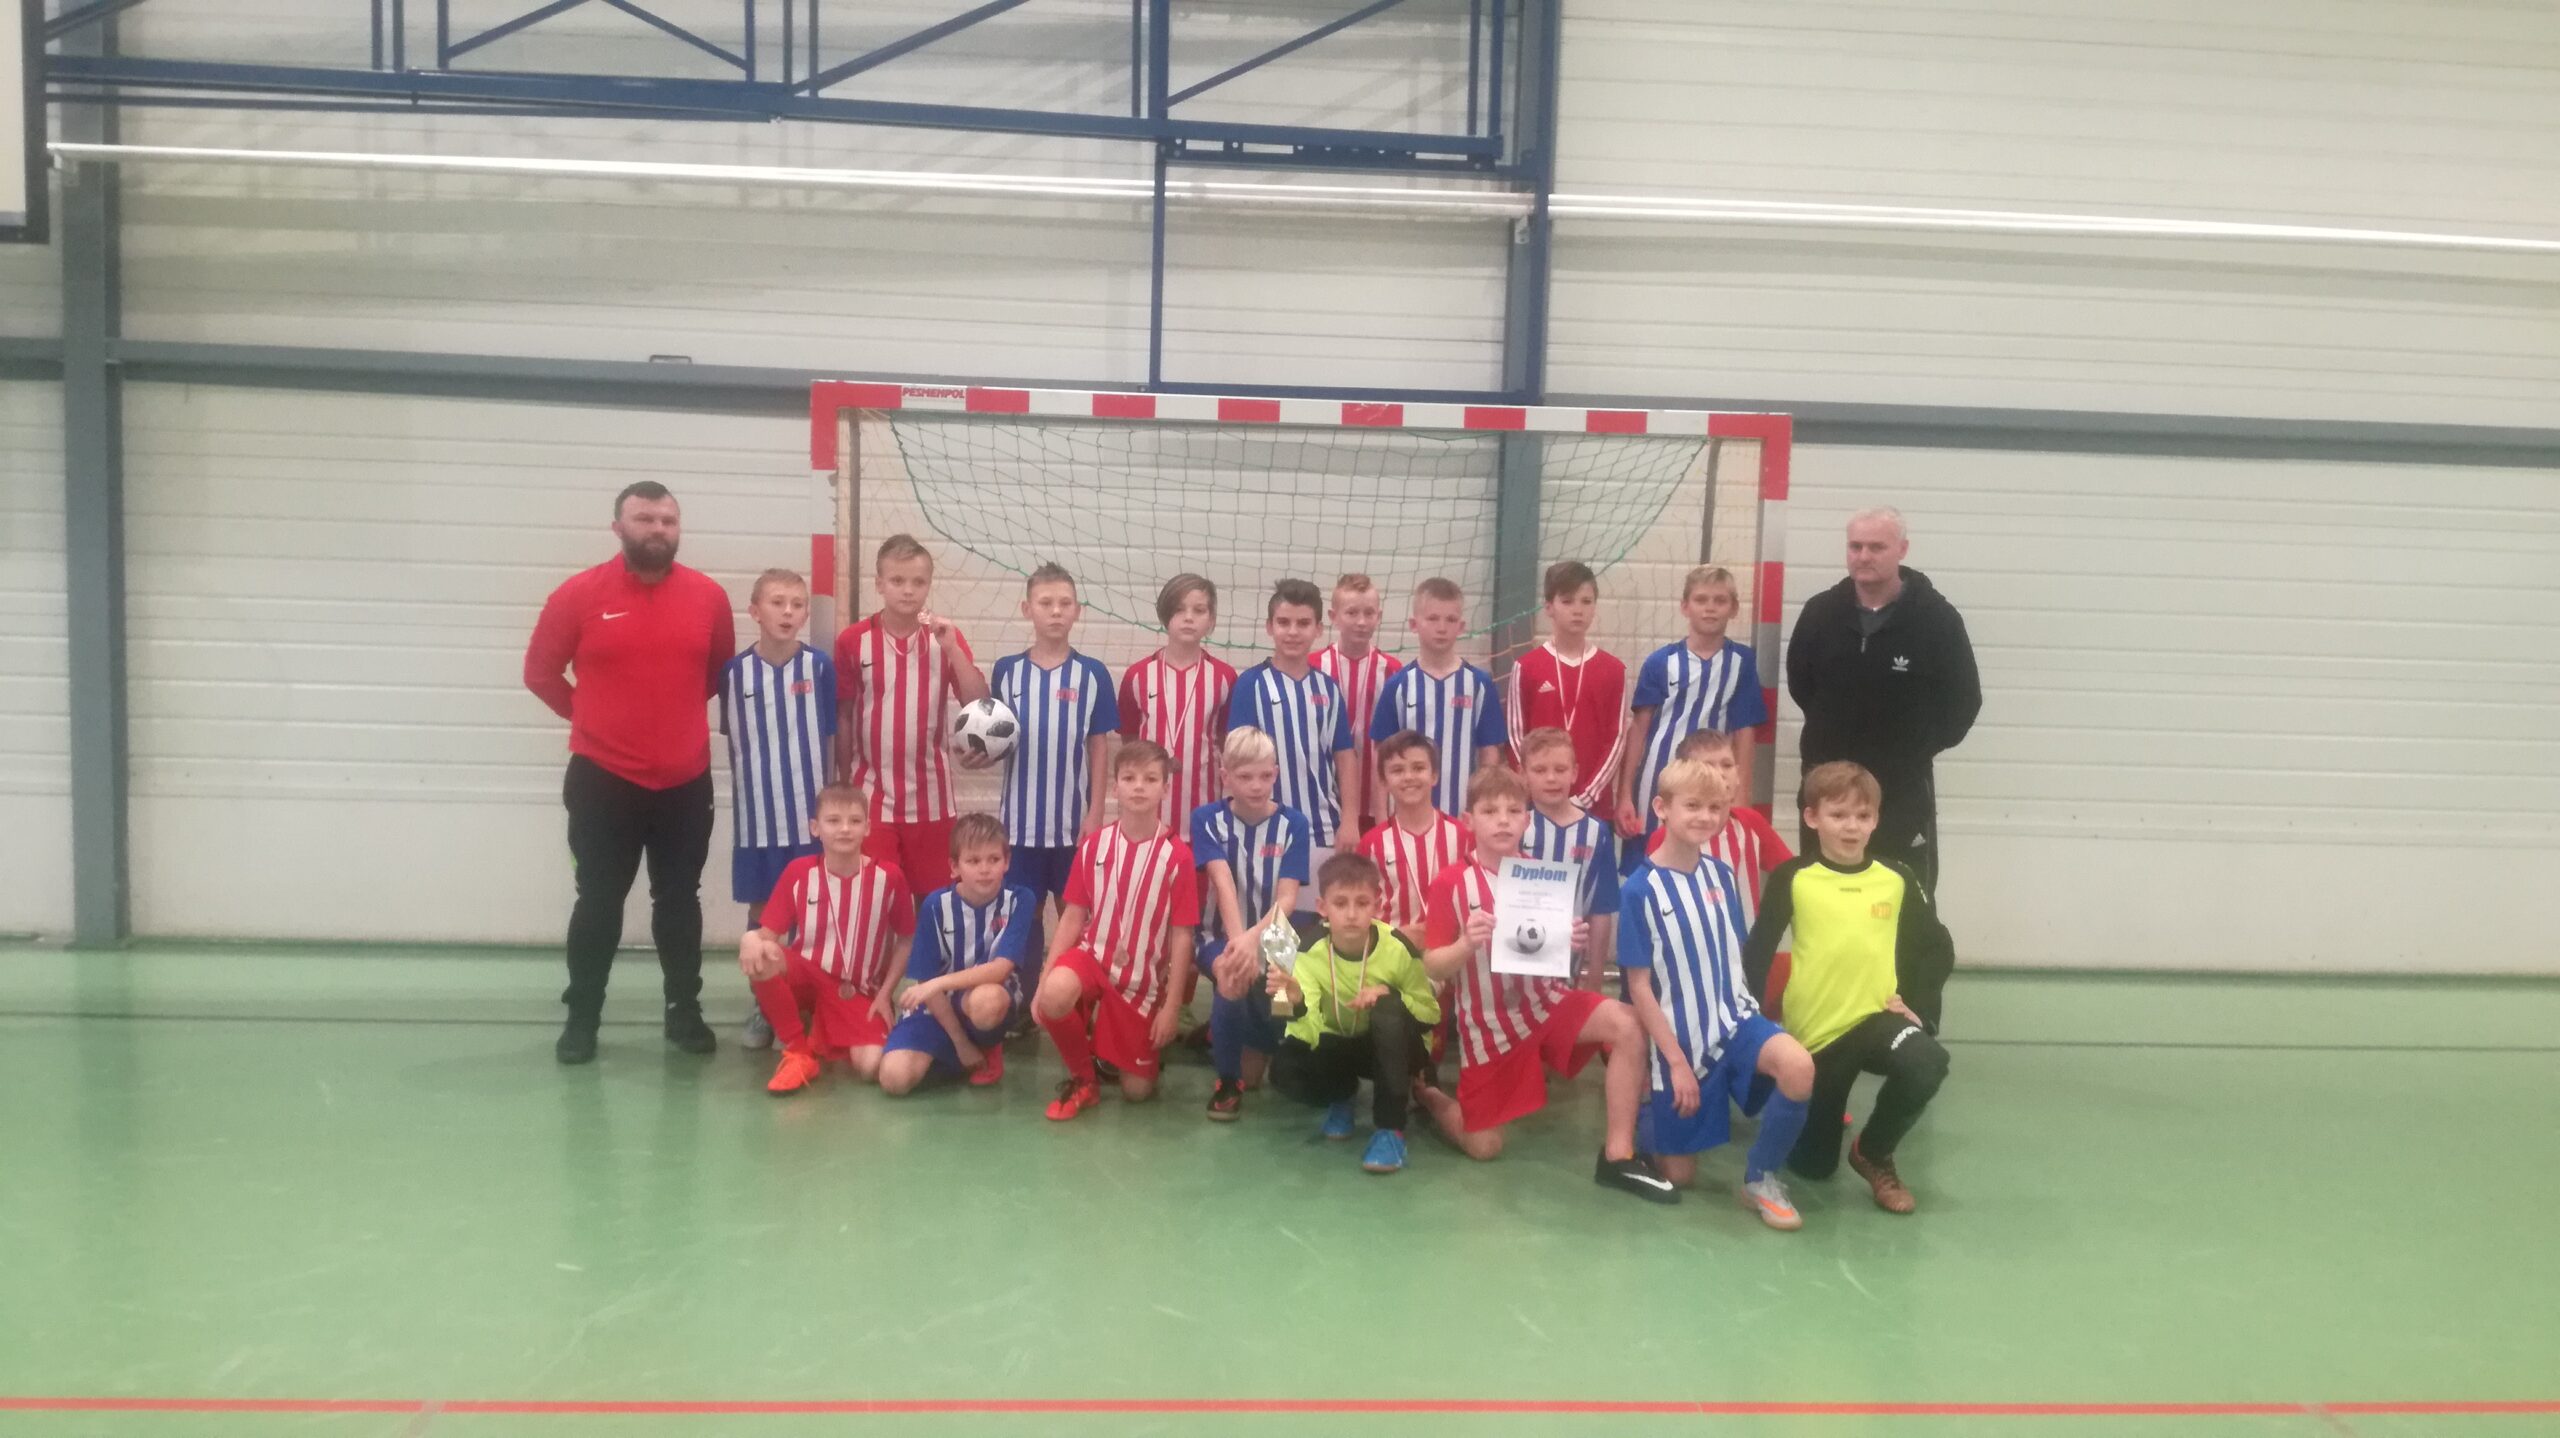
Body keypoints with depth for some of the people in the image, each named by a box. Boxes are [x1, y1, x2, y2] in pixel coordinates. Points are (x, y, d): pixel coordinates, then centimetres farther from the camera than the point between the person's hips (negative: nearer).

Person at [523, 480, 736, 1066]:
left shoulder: (709, 596, -1)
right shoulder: (579, 594, -7)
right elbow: (540, 671, 3)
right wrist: (589, 715, 7)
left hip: (685, 782, 2)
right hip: (602, 780, -2)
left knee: (679, 902, 11)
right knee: (598, 904, 6)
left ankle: (685, 1012, 22)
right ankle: (581, 1018, 18)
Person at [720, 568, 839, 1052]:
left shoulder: (820, 667, -5)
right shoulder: (734, 671, -3)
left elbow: (831, 739, 1)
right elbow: (734, 740, 6)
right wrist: (756, 785, 2)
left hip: (810, 811, -1)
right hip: (755, 812, 1)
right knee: (761, 909, 11)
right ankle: (761, 1005, 23)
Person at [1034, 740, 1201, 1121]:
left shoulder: (1177, 856, -14)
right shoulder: (1093, 846, -5)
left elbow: (1182, 936, -9)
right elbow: (1072, 917, -1)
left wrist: (1172, 1005, -9)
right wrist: (1044, 978, -9)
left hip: (1144, 980, -1)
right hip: (1093, 956, 1)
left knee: (1137, 1090, 1)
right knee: (1054, 995, -35)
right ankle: (1083, 1080, -6)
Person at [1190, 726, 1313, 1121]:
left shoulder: (1293, 823, -4)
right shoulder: (1207, 818, -5)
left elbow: (1287, 898, -14)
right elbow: (1224, 882, -19)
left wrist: (1254, 939, -33)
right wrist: (1237, 941, -35)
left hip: (1273, 936, 1)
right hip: (1221, 935, -1)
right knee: (1233, 978, -35)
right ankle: (1227, 1081, -11)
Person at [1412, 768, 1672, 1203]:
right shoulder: (1450, 885, -14)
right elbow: (1433, 968, -14)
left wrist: (1572, 942, -17)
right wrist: (1467, 943, -33)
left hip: (1546, 1002, 3)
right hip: (1488, 1025, -3)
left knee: (1628, 1026, -25)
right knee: (1483, 1148, 5)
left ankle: (1618, 1157, -16)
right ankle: (1427, 1093, 38)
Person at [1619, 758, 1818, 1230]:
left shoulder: (1722, 876, 2)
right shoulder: (1639, 890, -14)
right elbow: (1638, 985, -12)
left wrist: (1741, 1015, 5)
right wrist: (1676, 1059, -13)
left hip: (1735, 1017, 4)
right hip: (1681, 1037, -3)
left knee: (1798, 1067, -30)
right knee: (1680, 1173, 4)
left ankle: (1760, 1177, -6)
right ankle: (1644, 1116, 39)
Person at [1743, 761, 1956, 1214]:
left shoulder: (1897, 879, 0)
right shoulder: (1792, 878, -7)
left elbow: (1939, 948, 8)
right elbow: (1757, 953, -7)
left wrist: (1917, 1004, -4)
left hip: (1877, 1017, 1)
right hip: (1814, 1033, -1)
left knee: (1927, 1063, -33)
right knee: (1812, 1164, 5)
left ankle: (1874, 1153, -5)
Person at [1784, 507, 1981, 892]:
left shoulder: (1937, 618, -10)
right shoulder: (1820, 612, -1)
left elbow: (1963, 701, -2)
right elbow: (1799, 684, 13)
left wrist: (1921, 745, 0)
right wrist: (1836, 730, 11)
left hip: (1903, 787, -3)